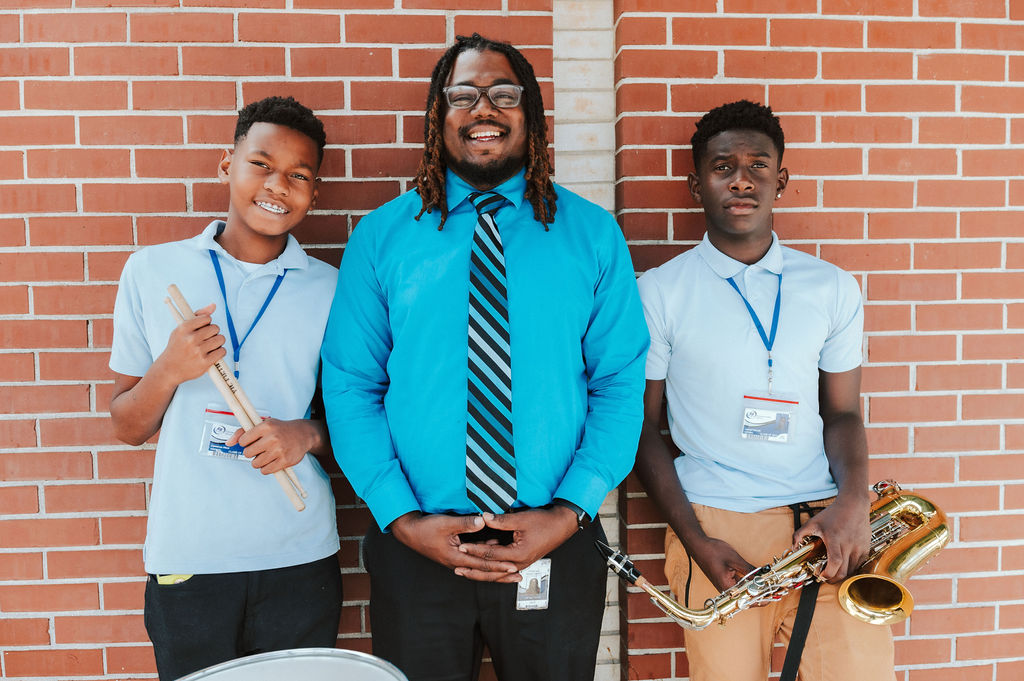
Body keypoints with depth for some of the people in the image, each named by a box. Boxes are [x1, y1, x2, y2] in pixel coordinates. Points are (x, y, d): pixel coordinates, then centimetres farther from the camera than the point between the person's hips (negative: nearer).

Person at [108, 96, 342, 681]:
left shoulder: (330, 289, 0)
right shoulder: (152, 271, 0)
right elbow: (128, 427, 5)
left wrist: (308, 434, -13)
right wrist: (168, 370, -15)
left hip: (299, 560, 1)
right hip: (186, 560, 0)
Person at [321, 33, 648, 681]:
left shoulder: (593, 234, 0)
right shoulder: (381, 236, 0)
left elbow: (621, 382, -3)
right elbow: (349, 386, -2)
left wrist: (570, 511, -12)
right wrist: (401, 517, -11)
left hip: (555, 550, 1)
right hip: (416, 550, 0)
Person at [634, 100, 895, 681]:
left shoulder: (834, 289, 8)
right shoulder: (657, 293, -1)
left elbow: (842, 412, 11)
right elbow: (645, 429, 0)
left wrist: (854, 499, -8)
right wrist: (696, 541, -10)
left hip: (825, 521, 3)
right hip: (716, 528, -2)